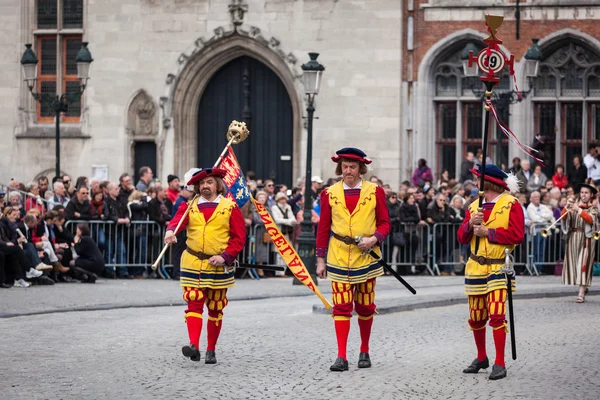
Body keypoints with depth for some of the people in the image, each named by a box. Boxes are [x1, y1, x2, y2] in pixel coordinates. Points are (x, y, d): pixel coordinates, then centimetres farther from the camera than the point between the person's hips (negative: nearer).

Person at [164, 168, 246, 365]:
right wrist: (171, 231, -36)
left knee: (215, 309, 7)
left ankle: (211, 350, 17)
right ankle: (194, 346, -21)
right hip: (193, 264, 0)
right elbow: (177, 220, -13)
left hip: (218, 265, 0)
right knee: (194, 304, -12)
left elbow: (239, 237, -1)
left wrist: (225, 257, -14)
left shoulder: (230, 207, 3)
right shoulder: (189, 206, 6)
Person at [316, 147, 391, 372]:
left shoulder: (375, 192, 1)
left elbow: (385, 223, 4)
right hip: (339, 258, 0)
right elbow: (323, 228, 6)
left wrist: (374, 239, -15)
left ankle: (365, 352, 24)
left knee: (365, 307, 9)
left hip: (366, 257, 0)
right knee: (341, 307, -6)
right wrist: (320, 260, 4)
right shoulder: (330, 194, 3)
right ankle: (341, 357, -8)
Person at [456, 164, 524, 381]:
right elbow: (462, 237, 9)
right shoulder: (474, 206, 12)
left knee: (497, 314, -15)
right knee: (476, 317, 10)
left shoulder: (511, 205, -4)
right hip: (476, 268, 5)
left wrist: (488, 232, -16)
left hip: (498, 268, -5)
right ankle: (481, 358, 28)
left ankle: (500, 364, -11)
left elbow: (517, 234, -15)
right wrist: (470, 224, -12)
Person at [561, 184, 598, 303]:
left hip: (586, 239, -4)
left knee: (583, 265, -11)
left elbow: (590, 219, -16)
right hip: (573, 238, 4)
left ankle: (581, 294, -16)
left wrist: (578, 210, -27)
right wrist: (567, 207, -20)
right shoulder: (574, 206, 12)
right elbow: (563, 217, -2)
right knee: (574, 265, 5)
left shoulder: (593, 208, 4)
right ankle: (584, 287, 25)